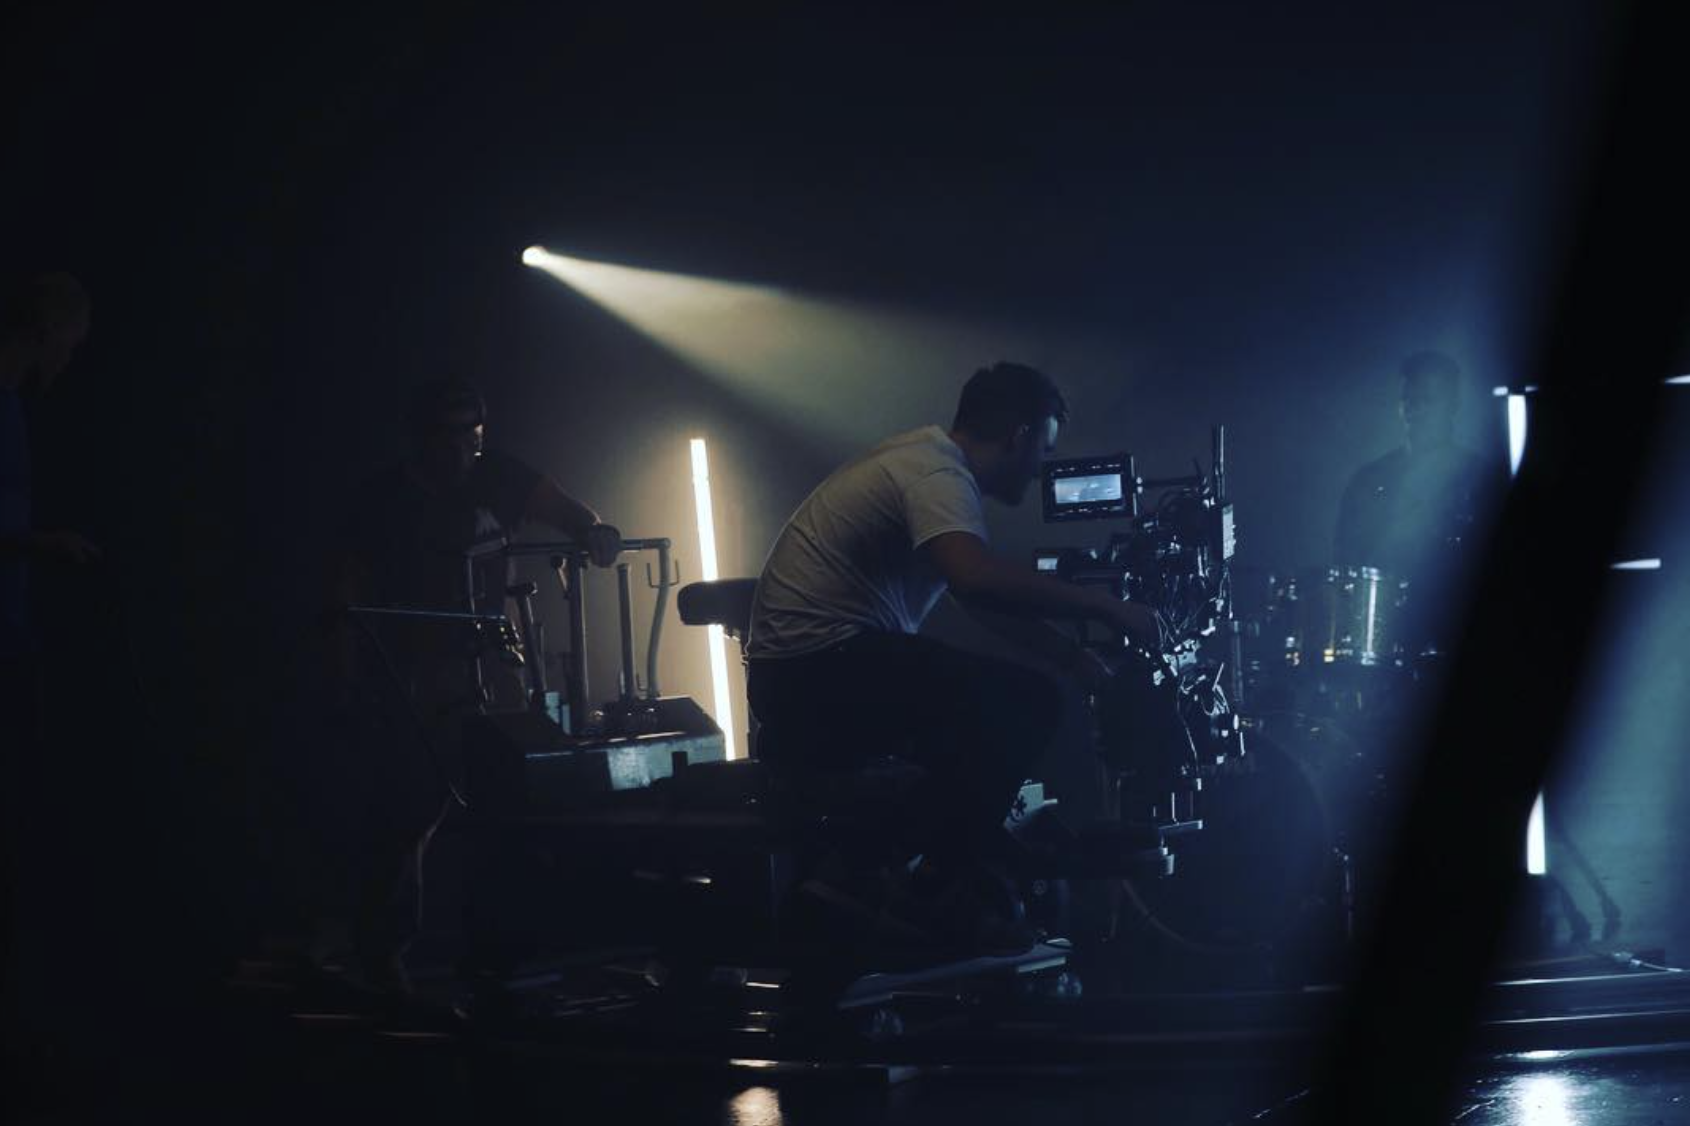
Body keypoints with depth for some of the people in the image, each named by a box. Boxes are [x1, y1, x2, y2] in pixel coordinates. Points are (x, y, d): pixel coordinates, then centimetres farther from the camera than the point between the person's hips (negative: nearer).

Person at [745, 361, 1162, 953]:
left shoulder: (926, 459, 18)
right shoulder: (936, 472, -14)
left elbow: (991, 599, 25)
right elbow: (978, 579, -33)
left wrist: (1080, 661, 19)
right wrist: (1104, 607, -25)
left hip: (798, 682, 11)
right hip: (816, 669, -11)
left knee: (991, 714, 18)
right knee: (1022, 704, -16)